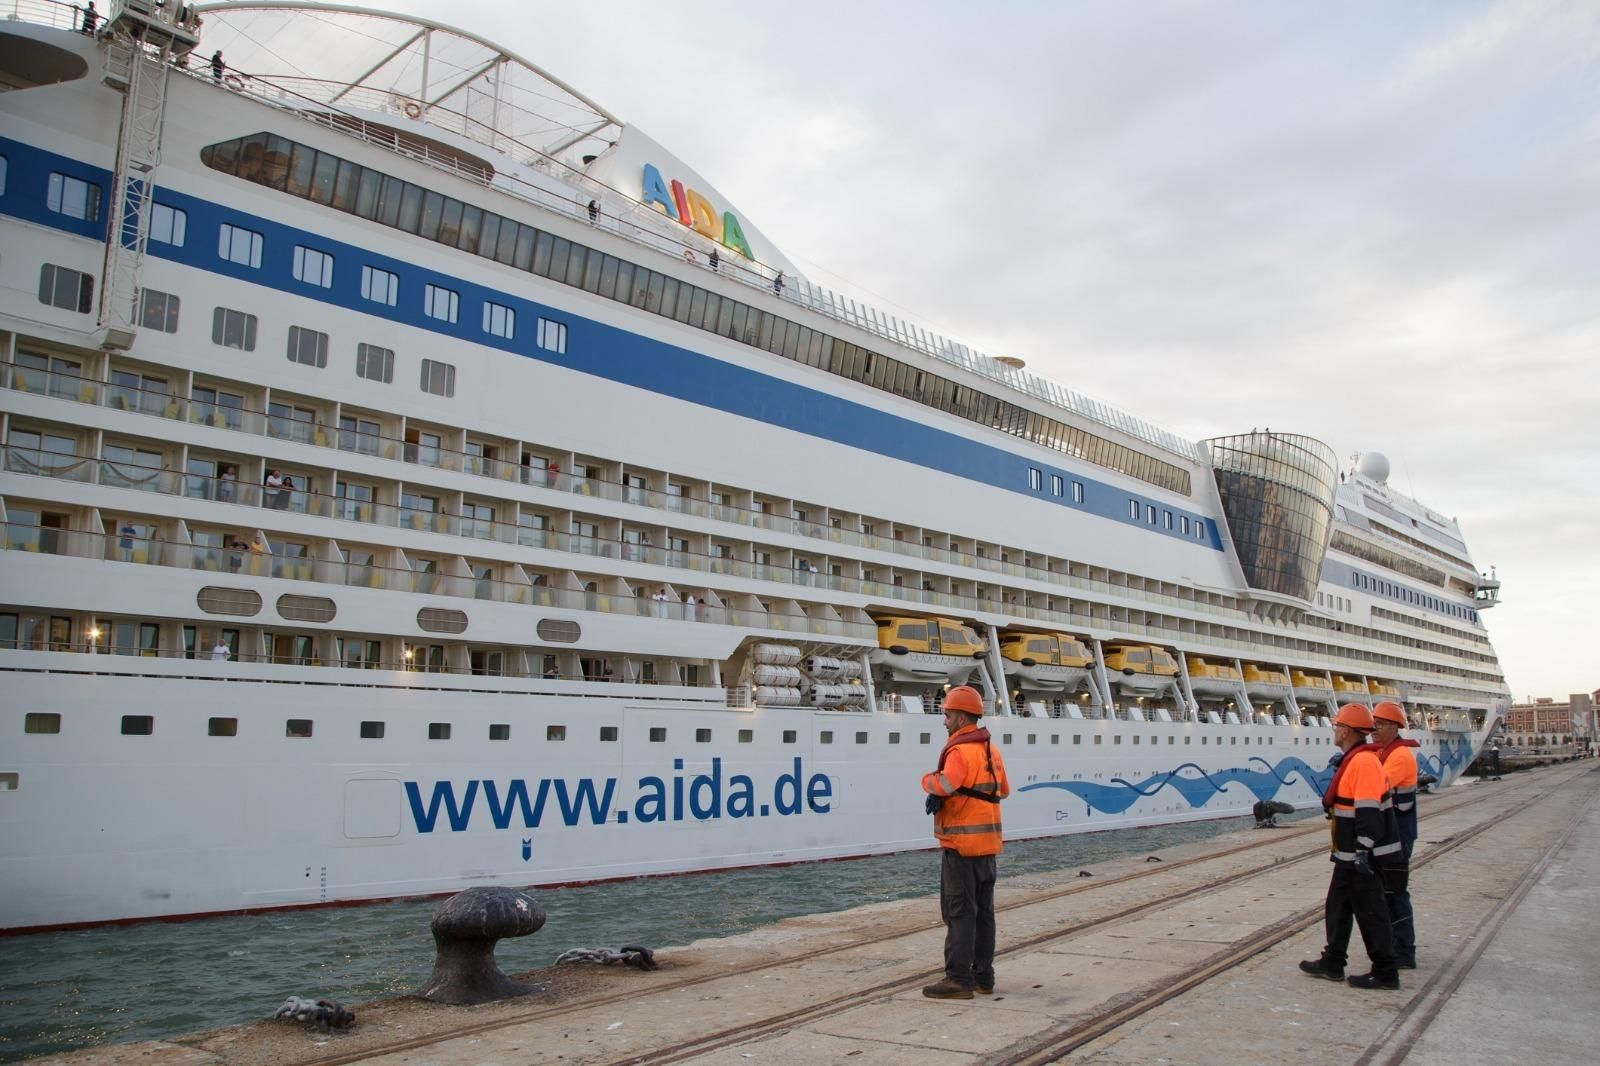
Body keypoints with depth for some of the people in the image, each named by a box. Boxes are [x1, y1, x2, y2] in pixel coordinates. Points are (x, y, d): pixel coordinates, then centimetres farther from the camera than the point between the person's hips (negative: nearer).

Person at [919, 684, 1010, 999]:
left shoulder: (960, 751, -17)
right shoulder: (992, 750, 12)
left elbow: (944, 786, -33)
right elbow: (1004, 790, 22)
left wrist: (928, 779, -12)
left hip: (962, 843, -9)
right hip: (988, 842, 9)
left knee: (959, 912, -4)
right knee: (983, 911, 13)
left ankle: (959, 979, -3)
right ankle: (984, 976, 19)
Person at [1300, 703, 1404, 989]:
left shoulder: (1363, 762, -21)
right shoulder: (1353, 760, 12)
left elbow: (1369, 811, -26)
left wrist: (1363, 852, -26)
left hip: (1363, 855, -11)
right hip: (1350, 855, 11)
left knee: (1370, 912, -1)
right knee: (1338, 906, 16)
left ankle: (1385, 973, 9)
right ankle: (1332, 963, 25)